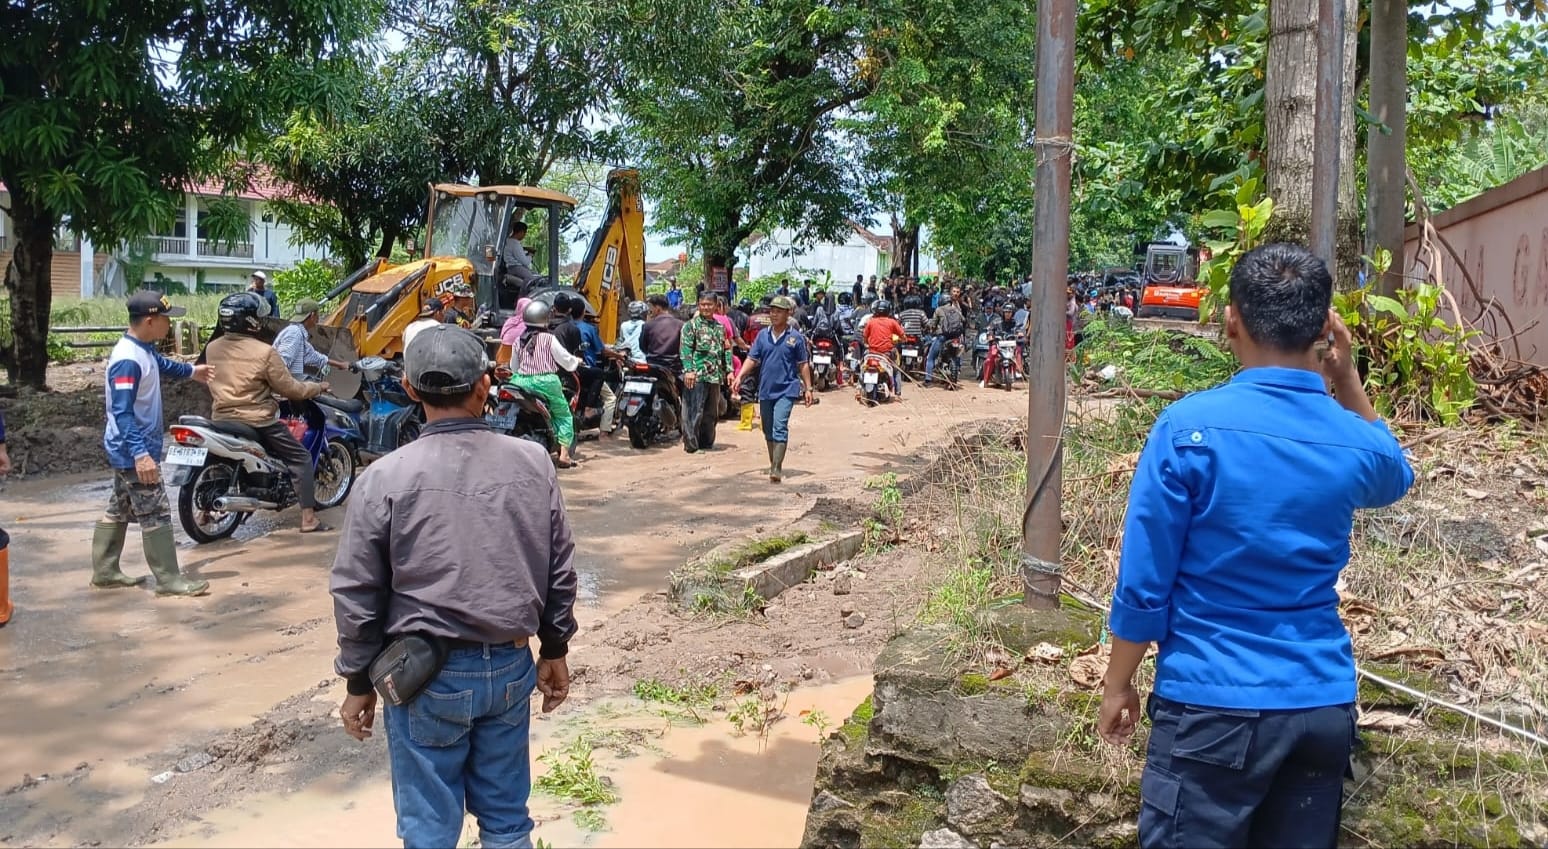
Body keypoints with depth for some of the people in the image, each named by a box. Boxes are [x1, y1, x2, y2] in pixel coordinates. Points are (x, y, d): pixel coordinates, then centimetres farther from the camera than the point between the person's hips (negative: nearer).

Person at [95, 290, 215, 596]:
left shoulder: (144, 349, 7)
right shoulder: (128, 360, -25)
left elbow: (161, 365, 32)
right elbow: (122, 412, -29)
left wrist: (191, 371, 49)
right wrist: (140, 453, -35)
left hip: (128, 451, 11)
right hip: (134, 452, -11)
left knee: (119, 510, 17)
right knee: (155, 514, -4)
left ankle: (105, 572, 27)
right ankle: (169, 580, 2)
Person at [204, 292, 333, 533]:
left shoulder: (211, 349, 4)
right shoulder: (264, 352, -14)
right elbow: (289, 389, -9)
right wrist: (318, 387, 7)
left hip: (221, 419, 6)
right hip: (257, 421, -6)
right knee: (301, 458, 3)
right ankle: (308, 518, -6)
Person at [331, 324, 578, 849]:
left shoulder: (387, 478, -13)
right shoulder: (532, 463, -4)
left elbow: (357, 595, -7)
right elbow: (560, 570, 3)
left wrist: (359, 682, 7)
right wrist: (555, 651, 16)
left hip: (427, 674, -3)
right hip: (511, 667, 3)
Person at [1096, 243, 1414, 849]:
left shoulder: (1190, 427, -15)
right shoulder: (1357, 444, -2)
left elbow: (1144, 582, -11)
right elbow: (1395, 477, 26)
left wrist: (1118, 685, 2)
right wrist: (1346, 380, 15)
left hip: (1212, 703, -4)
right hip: (1323, 706, 4)